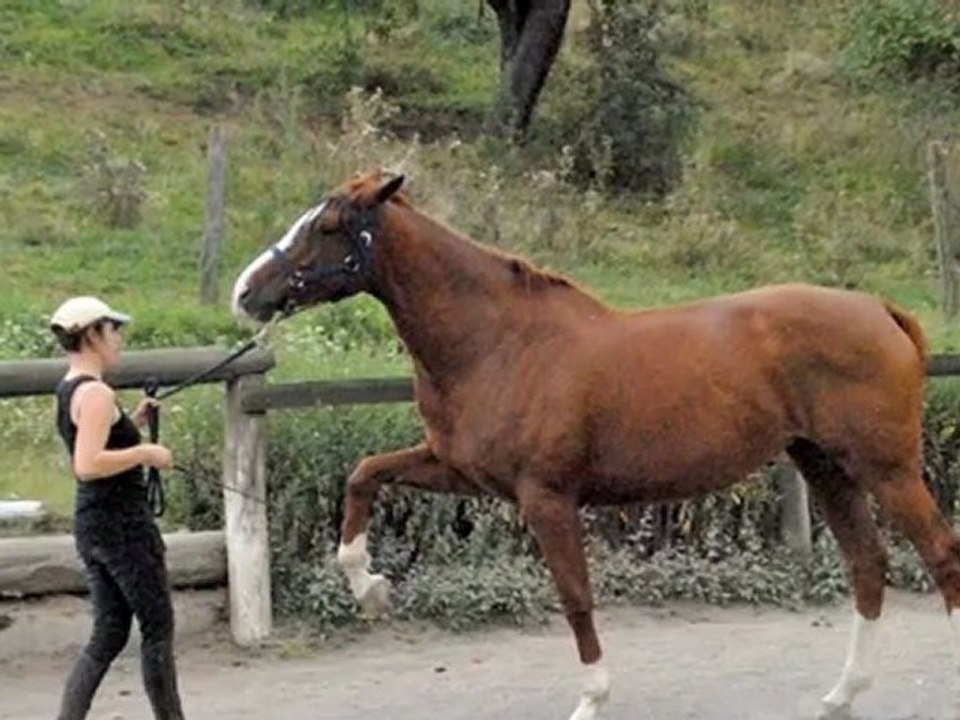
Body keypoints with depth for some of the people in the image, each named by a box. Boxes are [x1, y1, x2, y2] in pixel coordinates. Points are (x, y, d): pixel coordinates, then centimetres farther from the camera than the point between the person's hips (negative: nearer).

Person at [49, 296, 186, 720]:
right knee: (158, 628, 2)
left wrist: (133, 423, 15)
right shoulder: (96, 394, -17)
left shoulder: (67, 391, 12)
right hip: (124, 524, -9)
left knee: (108, 635, 10)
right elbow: (88, 465, -27)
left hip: (92, 524, 9)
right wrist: (145, 452, -18)